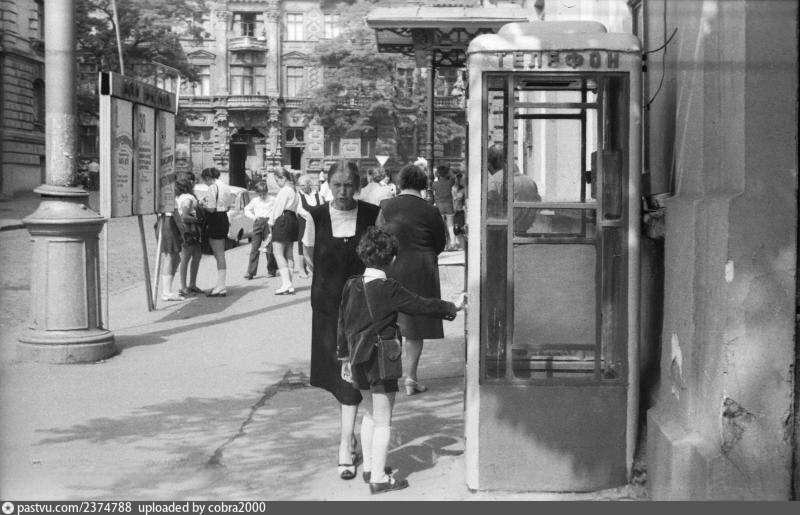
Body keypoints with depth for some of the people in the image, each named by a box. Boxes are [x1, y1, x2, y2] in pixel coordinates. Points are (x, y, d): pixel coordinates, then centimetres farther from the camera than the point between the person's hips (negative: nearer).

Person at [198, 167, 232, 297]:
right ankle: (220, 285, 23)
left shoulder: (212, 188, -16)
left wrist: (203, 204, -3)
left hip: (215, 222, -9)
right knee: (220, 255, 16)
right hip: (224, 219, 9)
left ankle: (221, 287, -3)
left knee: (219, 256, -6)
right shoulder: (225, 186, 13)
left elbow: (211, 208, -20)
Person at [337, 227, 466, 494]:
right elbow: (421, 305, -12)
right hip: (380, 361, -7)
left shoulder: (352, 286, 2)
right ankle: (379, 478, 6)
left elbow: (342, 322, 9)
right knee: (383, 421, 2)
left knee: (371, 414, 23)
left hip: (358, 359, 7)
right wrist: (452, 307, 2)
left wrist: (345, 356, 19)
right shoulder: (389, 289, -17)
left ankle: (369, 466, 32)